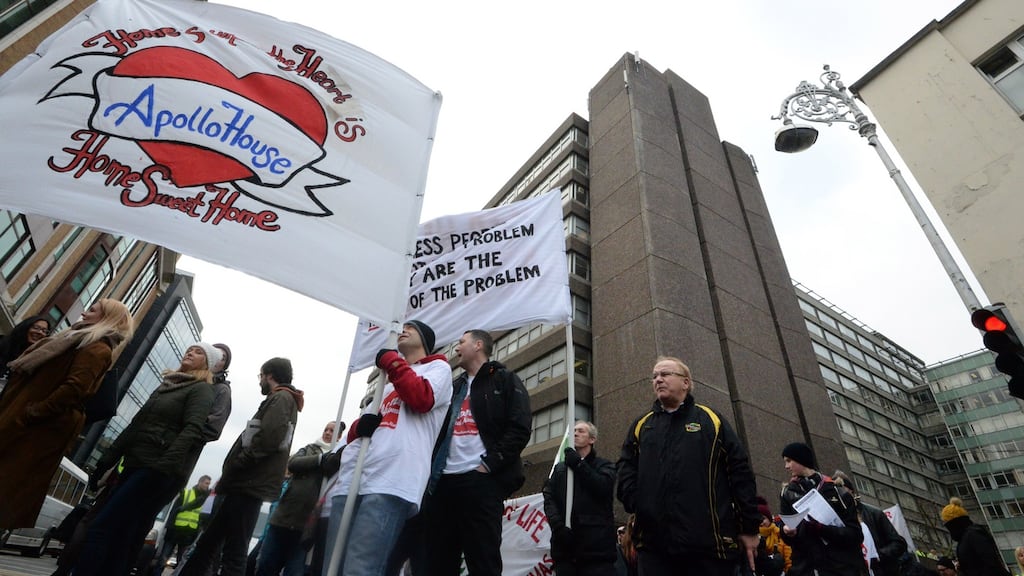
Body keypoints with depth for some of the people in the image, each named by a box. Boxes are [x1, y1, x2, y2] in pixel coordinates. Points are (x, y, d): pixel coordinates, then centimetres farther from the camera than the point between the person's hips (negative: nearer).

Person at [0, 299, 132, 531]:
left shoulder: (97, 349, -13)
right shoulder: (83, 342, 19)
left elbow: (74, 389, -25)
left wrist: (30, 413, -20)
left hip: (40, 429, -9)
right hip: (37, 426, 9)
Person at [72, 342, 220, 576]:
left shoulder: (201, 389, -3)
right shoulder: (165, 386, 21)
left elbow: (192, 431, -17)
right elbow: (136, 426, 23)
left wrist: (162, 469, -27)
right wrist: (105, 462, 20)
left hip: (157, 472, -7)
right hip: (134, 467, 7)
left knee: (100, 529, -10)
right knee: (120, 541, 7)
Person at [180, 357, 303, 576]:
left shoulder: (281, 398, -8)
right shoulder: (281, 401, 23)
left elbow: (268, 440, -23)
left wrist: (233, 466, -12)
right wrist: (229, 475, 14)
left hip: (248, 486, -10)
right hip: (246, 484, 10)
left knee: (233, 554, -6)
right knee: (207, 544, 17)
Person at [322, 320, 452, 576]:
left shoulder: (438, 367, 15)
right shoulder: (387, 380, 35)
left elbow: (422, 398, -8)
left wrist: (391, 362, 3)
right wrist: (361, 425, 7)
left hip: (391, 482, -7)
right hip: (351, 479, 7)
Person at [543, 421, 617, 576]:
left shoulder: (604, 465, 13)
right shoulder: (560, 467, 22)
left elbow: (604, 487, -9)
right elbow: (549, 499, 8)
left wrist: (579, 464, -7)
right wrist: (558, 526, -10)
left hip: (597, 543, -3)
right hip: (564, 544, 3)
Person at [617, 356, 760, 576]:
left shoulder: (711, 420, 9)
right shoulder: (641, 426, 16)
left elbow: (740, 473, 5)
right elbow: (626, 468, 10)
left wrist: (749, 527, 1)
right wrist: (635, 502, -7)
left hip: (710, 542, -1)